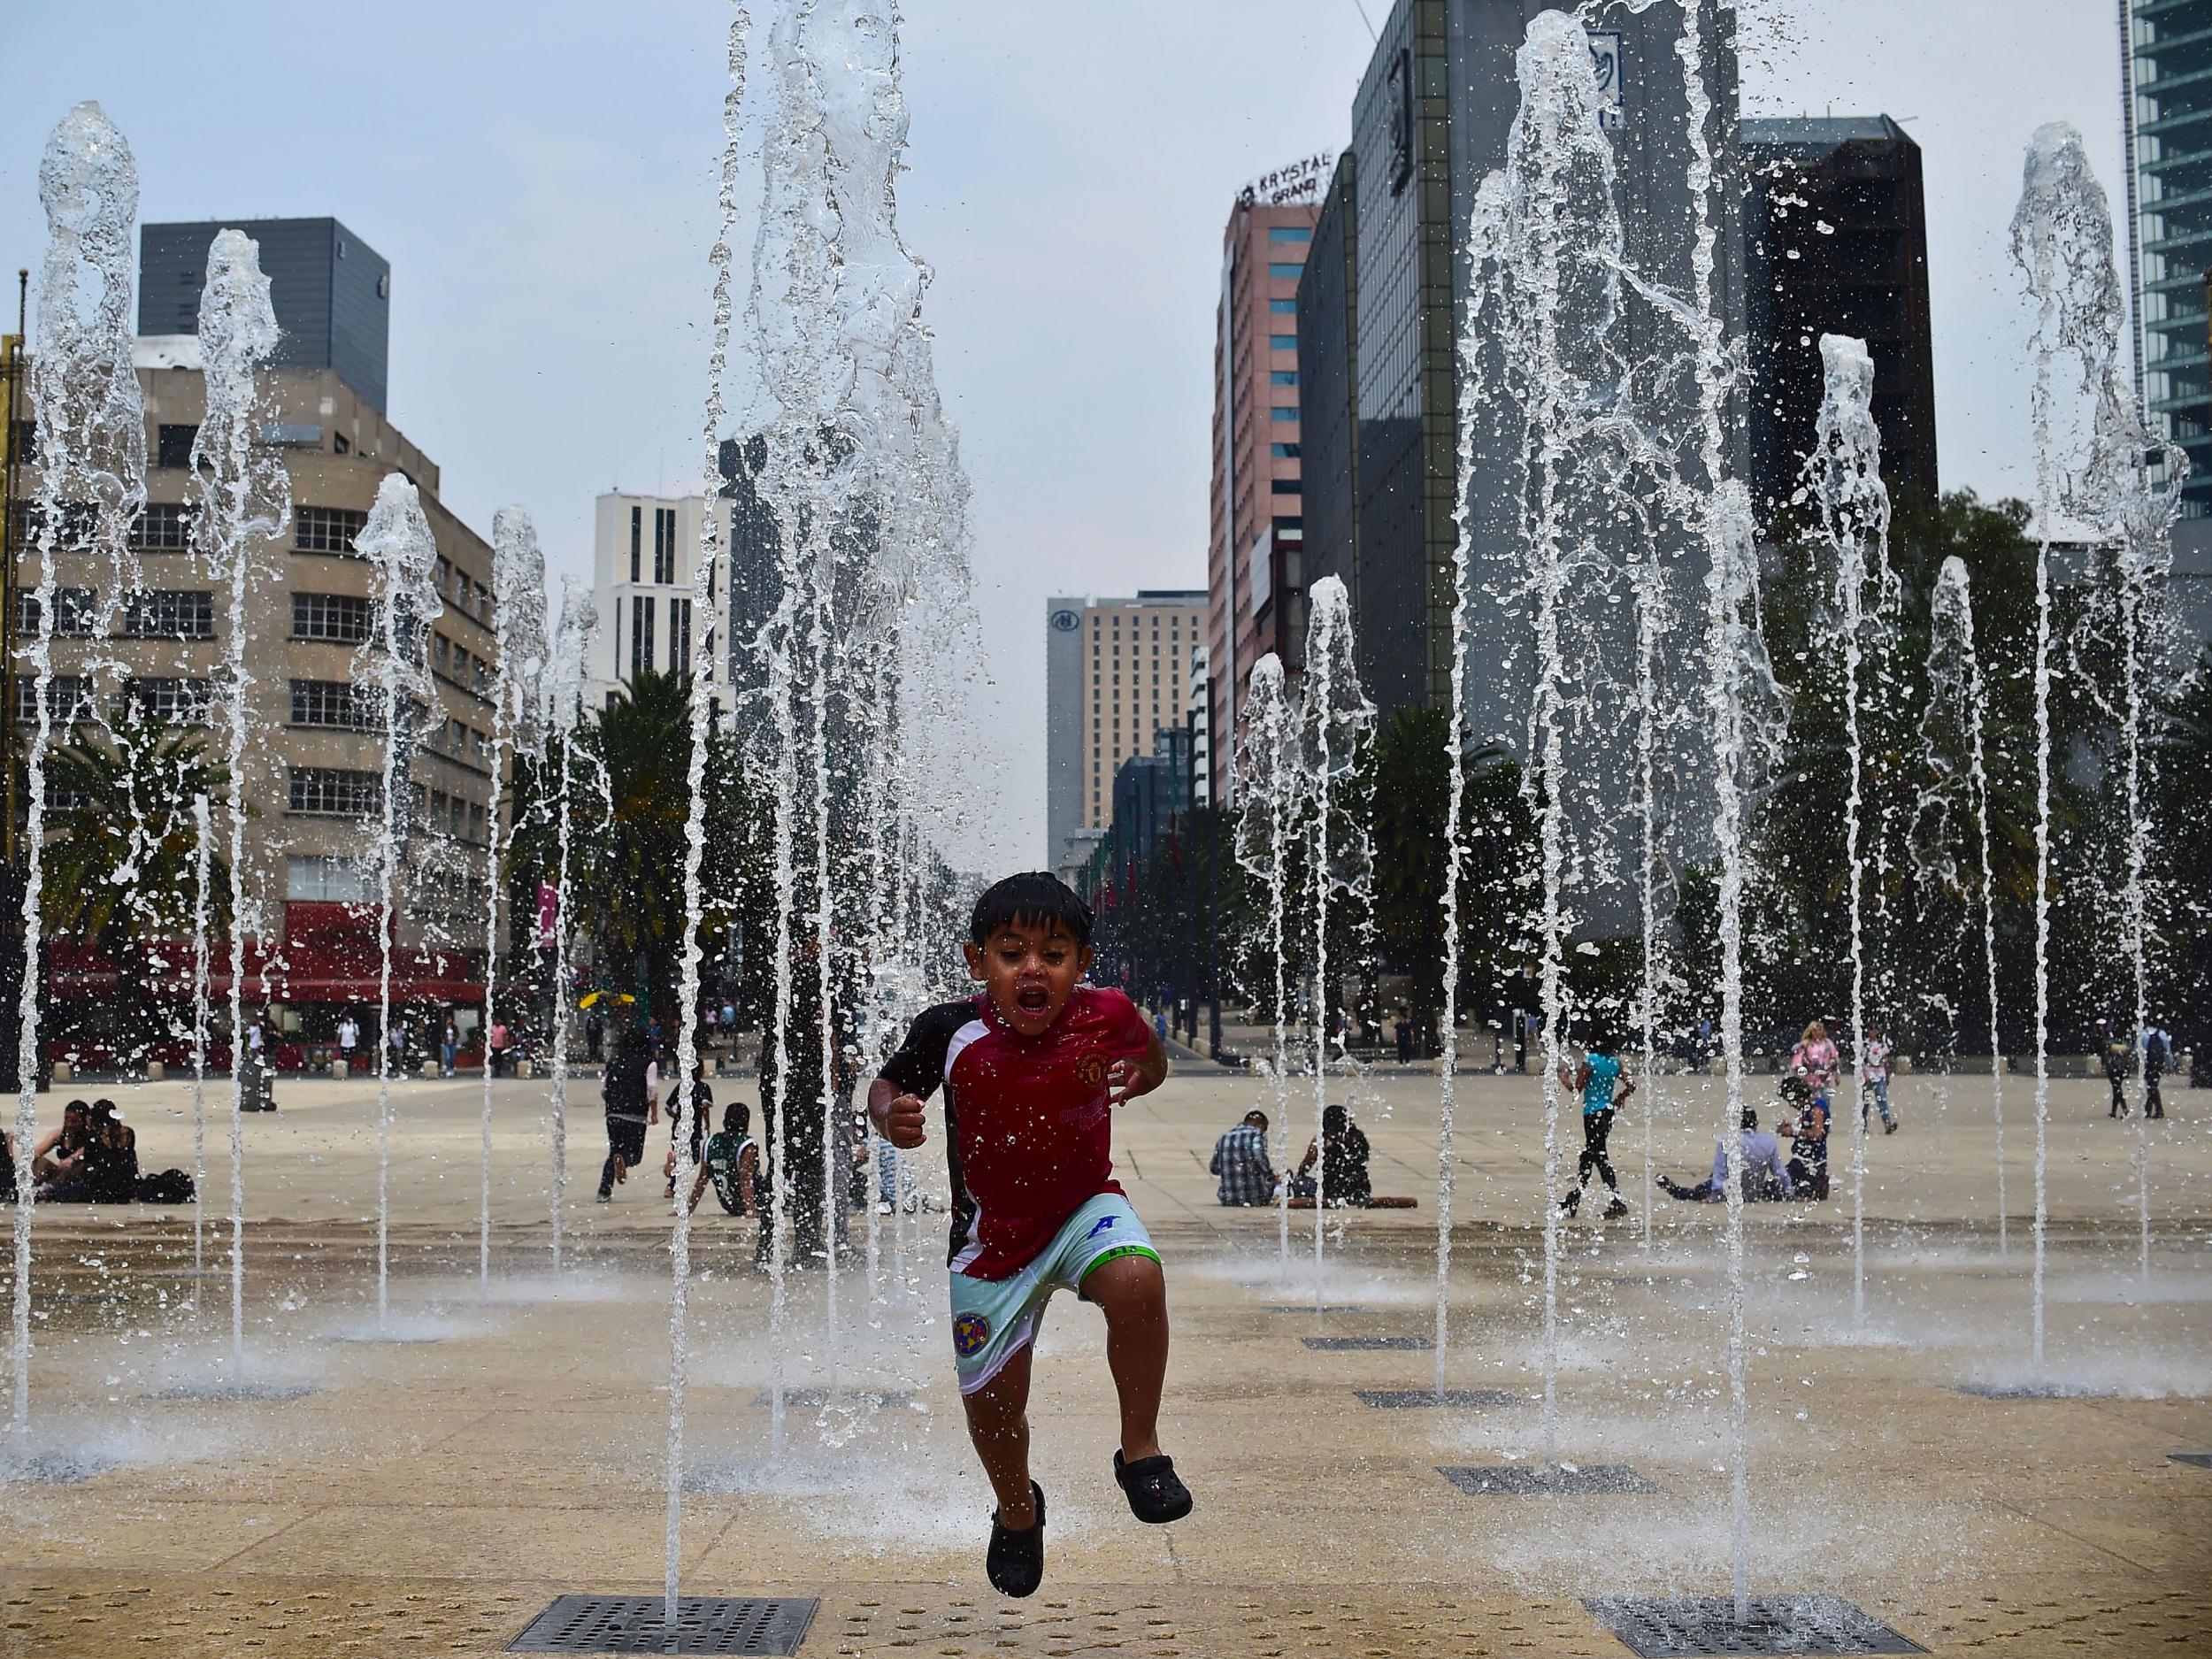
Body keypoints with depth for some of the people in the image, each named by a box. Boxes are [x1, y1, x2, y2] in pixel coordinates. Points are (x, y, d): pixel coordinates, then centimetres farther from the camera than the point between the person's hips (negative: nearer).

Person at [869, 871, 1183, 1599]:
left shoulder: (1105, 1015, -16)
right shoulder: (950, 1033, -20)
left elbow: (1153, 1061, 6)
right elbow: (885, 1084, -4)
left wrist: (1135, 1078, -14)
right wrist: (891, 1118, -24)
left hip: (1084, 1204, -1)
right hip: (994, 1231, 1)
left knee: (1136, 1282, -34)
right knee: (992, 1398, 8)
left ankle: (1141, 1450, -12)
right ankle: (1016, 1510, 43)